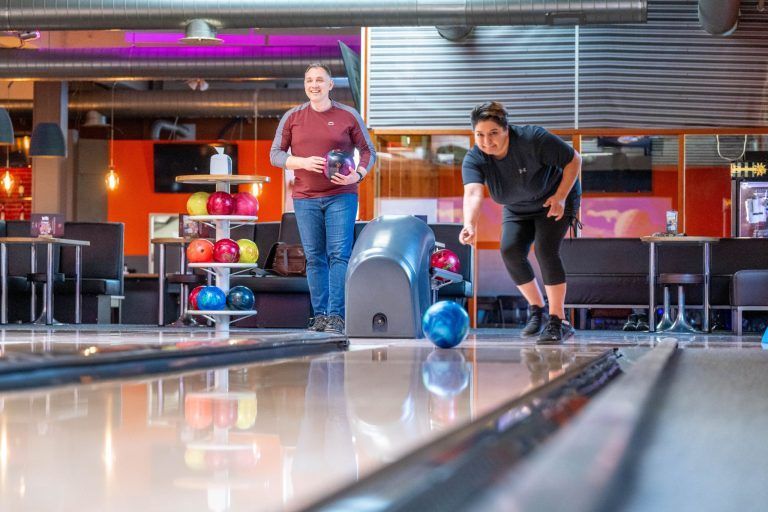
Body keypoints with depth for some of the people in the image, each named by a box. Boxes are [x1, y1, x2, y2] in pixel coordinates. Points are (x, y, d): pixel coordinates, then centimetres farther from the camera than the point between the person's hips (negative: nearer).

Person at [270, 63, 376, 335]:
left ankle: (336, 316, -10)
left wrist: (358, 175, -12)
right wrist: (303, 162, -12)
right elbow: (275, 154, 7)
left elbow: (368, 151, 7)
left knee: (339, 255, -9)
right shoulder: (292, 117, 7)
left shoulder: (348, 116, 3)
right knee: (315, 258, 3)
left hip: (341, 195, -2)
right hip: (305, 198, 2)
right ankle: (319, 315, 7)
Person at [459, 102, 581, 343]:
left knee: (545, 249, -23)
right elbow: (473, 193, -45)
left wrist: (560, 197, -26)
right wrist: (470, 225, -64)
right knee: (511, 251, -15)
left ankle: (558, 322, -17)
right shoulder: (474, 160, -25)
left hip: (555, 199, -4)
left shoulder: (533, 139, -33)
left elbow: (574, 160, -20)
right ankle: (536, 310, 7)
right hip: (517, 209, 4)